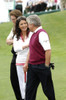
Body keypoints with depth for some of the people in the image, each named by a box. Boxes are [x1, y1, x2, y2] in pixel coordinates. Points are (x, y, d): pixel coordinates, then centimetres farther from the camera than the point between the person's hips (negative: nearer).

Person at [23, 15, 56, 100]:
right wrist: (26, 64, 16)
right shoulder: (34, 34, 14)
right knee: (29, 89, 7)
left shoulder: (42, 34, -15)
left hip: (41, 66, -9)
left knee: (47, 90, 3)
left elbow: (48, 50, -21)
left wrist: (46, 66, -18)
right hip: (32, 66, 9)